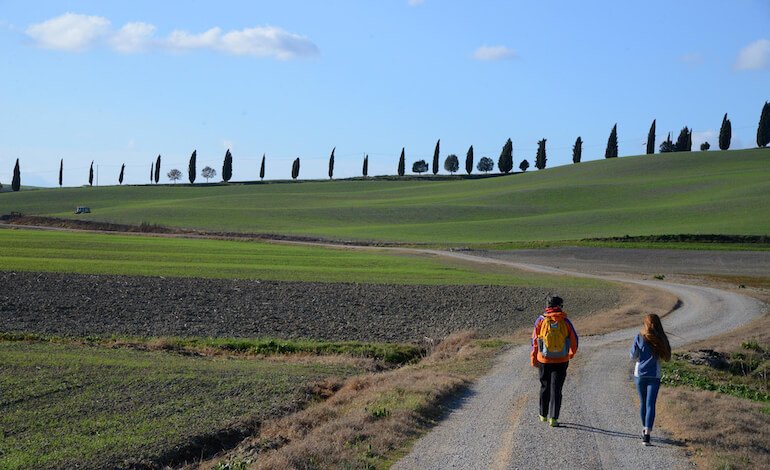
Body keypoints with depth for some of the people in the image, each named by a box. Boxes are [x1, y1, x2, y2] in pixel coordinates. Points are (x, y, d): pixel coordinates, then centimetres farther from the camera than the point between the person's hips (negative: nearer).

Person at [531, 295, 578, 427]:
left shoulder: (541, 320, -6)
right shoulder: (565, 321, -7)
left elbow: (534, 341, -4)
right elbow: (574, 339, -2)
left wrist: (533, 358, 5)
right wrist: (572, 353, 18)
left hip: (544, 360, 1)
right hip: (561, 361, -1)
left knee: (545, 387, 18)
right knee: (556, 389, 2)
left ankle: (543, 415, 29)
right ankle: (553, 418, -5)